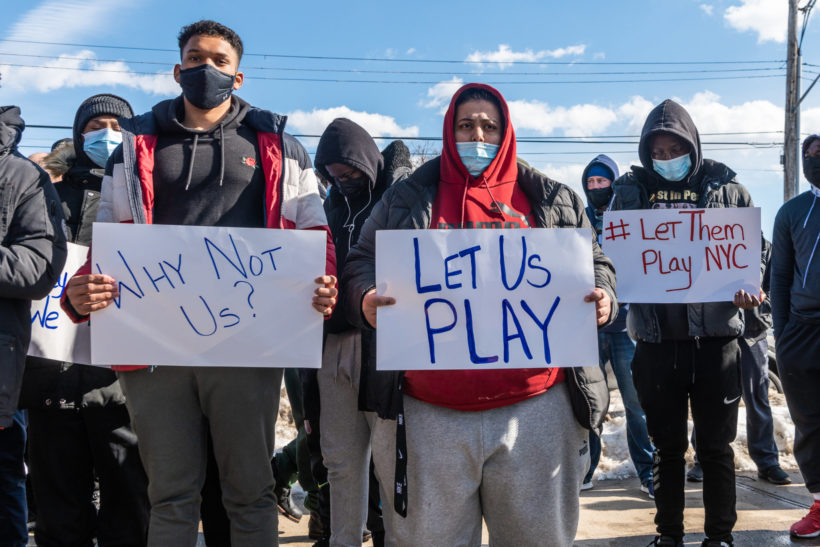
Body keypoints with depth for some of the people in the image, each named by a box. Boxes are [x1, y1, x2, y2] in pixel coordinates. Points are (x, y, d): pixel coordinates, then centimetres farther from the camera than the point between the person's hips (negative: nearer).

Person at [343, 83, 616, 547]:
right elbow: (364, 264, 12)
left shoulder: (554, 201, 13)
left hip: (535, 408, 1)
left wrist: (602, 298, -5)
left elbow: (593, 264, 17)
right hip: (430, 415, 0)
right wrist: (367, 299, -9)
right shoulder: (407, 200, 12)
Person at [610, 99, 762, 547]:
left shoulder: (726, 190, 4)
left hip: (715, 338, -1)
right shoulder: (630, 191, 6)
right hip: (655, 339, 1)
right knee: (666, 445, 13)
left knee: (716, 445, 8)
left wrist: (746, 289, -14)